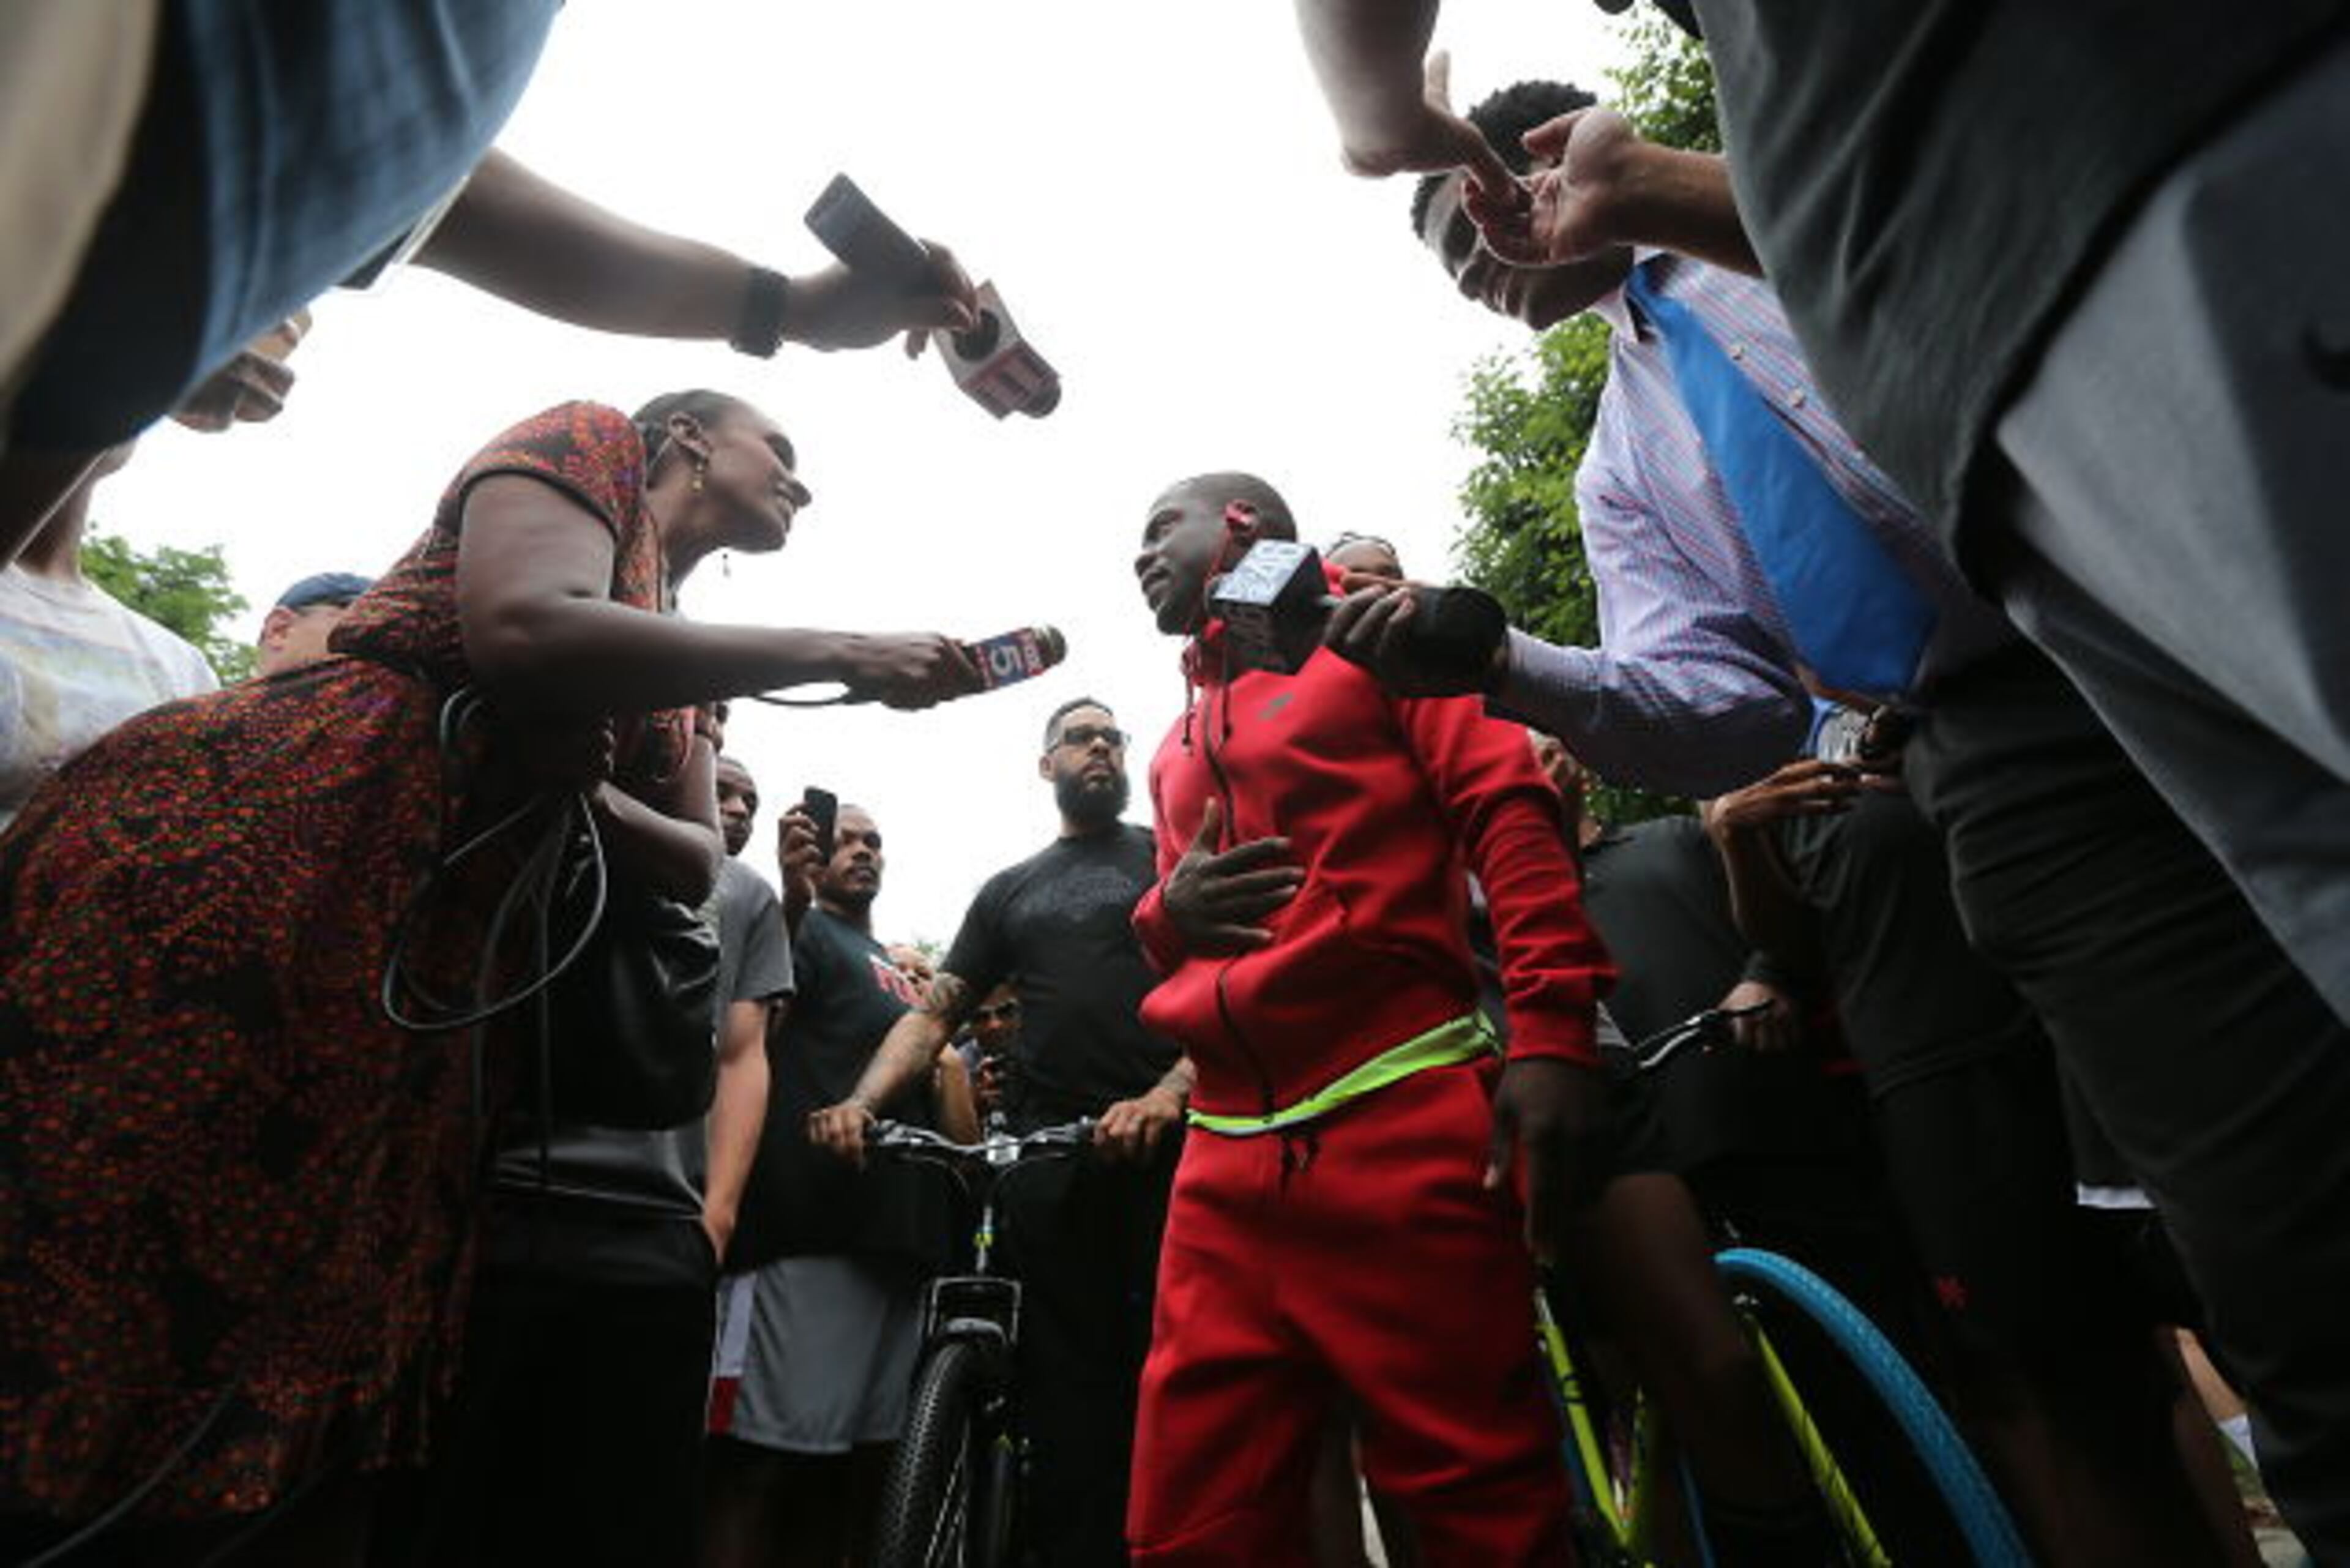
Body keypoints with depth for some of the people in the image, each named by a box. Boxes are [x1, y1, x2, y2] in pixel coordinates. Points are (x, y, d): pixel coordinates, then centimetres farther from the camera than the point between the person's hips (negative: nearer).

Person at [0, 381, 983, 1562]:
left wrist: (590, 794, -6)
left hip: (427, 970, 8)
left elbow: (698, 866, 16)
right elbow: (524, 633, -17)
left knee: (309, 1421, 8)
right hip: (241, 848, -8)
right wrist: (838, 654, -14)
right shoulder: (589, 442, 4)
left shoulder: (670, 656, 24)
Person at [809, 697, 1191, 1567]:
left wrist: (1169, 1094, -20)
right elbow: (934, 1012, 15)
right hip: (1048, 1158, 3)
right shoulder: (1009, 889, 21)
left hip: (1165, 1144, -2)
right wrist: (860, 1102, -4)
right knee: (1064, 1389, 3)